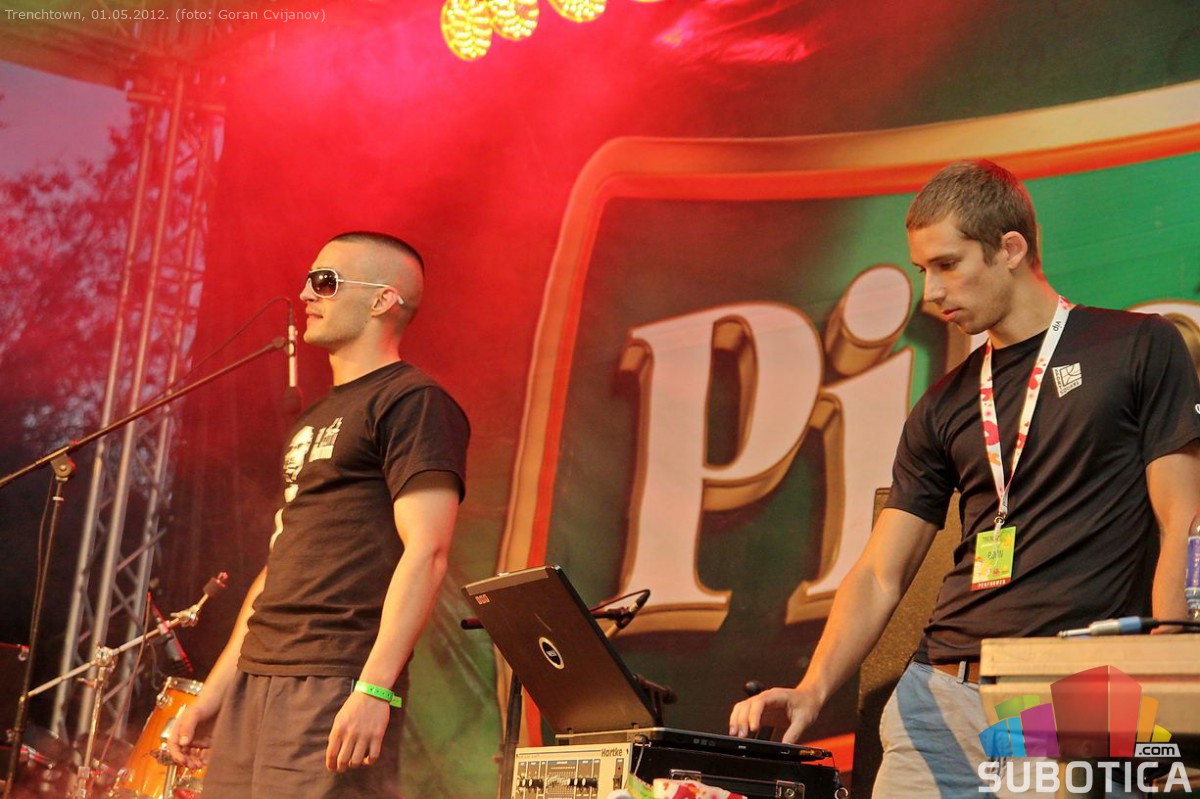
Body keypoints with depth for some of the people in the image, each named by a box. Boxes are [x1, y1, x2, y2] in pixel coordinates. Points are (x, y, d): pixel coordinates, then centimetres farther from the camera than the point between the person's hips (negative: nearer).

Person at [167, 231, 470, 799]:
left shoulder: (412, 402, -5)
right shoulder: (315, 421, 22)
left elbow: (425, 551, -16)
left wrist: (375, 689, -24)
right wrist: (212, 694, 21)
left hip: (336, 687, -8)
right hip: (254, 685, 8)